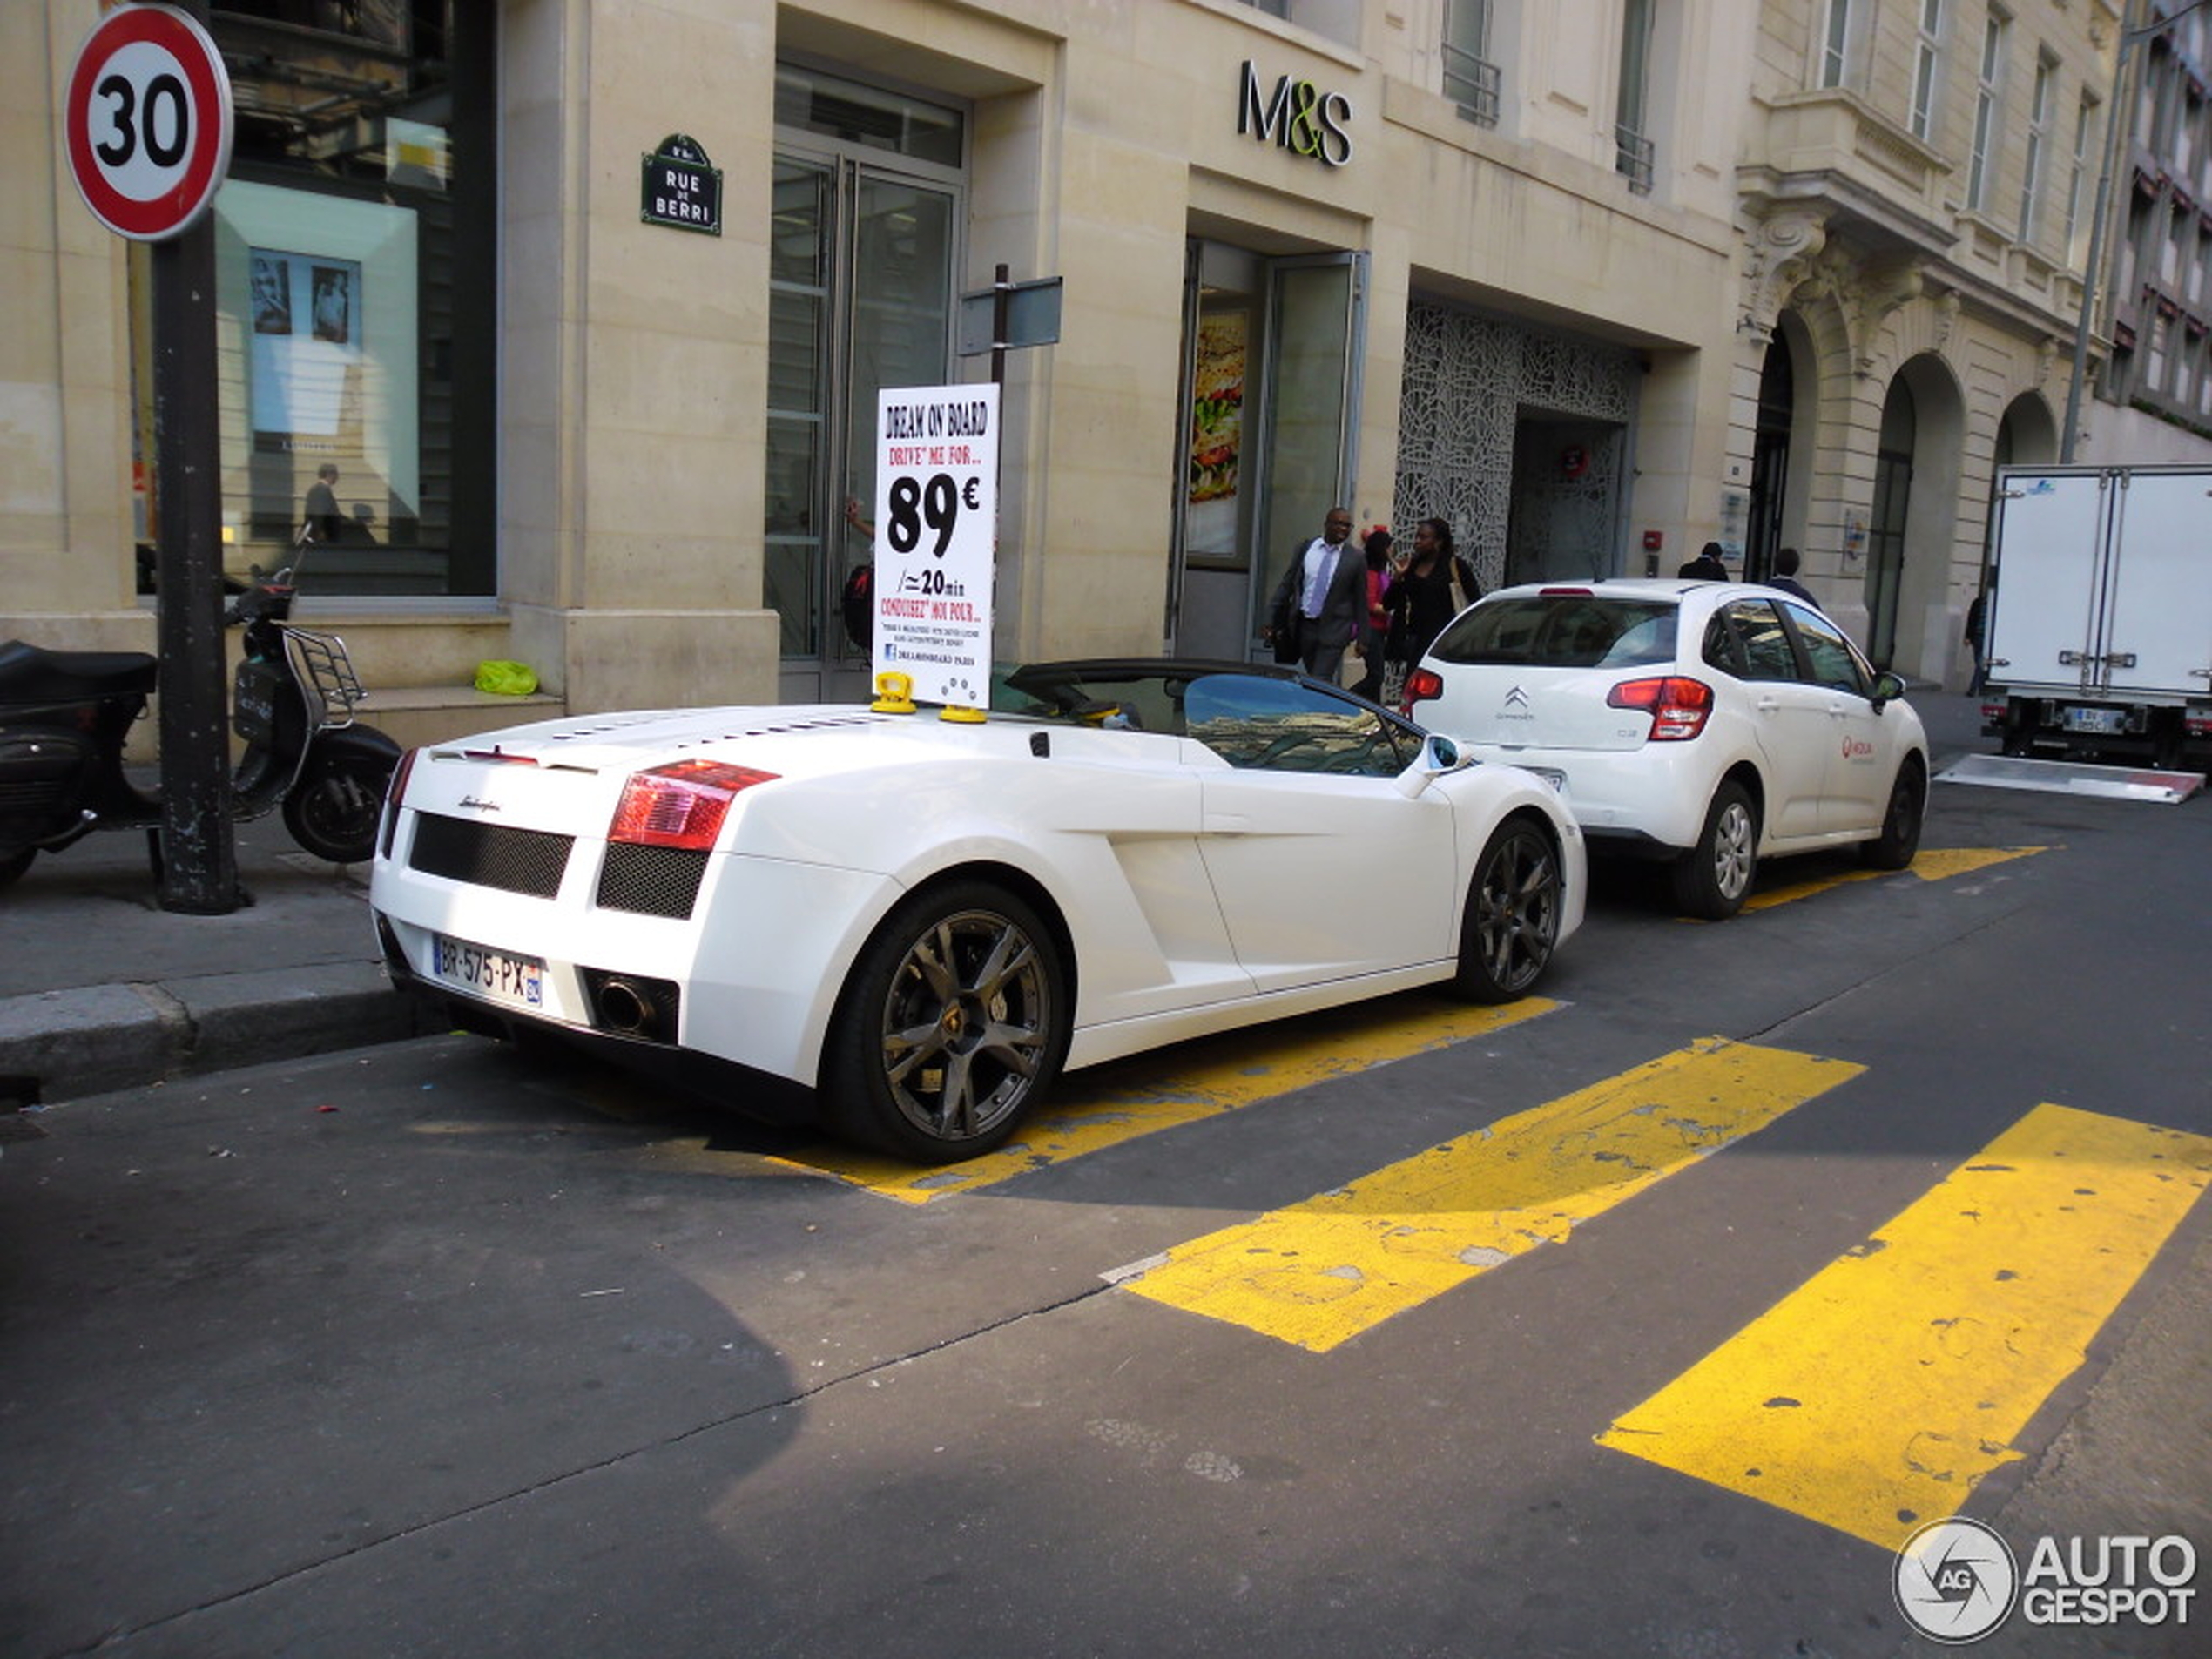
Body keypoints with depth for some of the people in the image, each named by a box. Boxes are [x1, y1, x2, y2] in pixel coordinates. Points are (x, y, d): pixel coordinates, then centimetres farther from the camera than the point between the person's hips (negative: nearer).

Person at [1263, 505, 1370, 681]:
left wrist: (1362, 638, 4)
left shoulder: (1355, 560, -2)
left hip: (1333, 630, -3)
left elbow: (1361, 601, 3)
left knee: (1321, 682, -11)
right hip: (1304, 625, 3)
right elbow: (1286, 586, 7)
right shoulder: (1304, 549, 4)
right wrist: (1271, 621, 3)